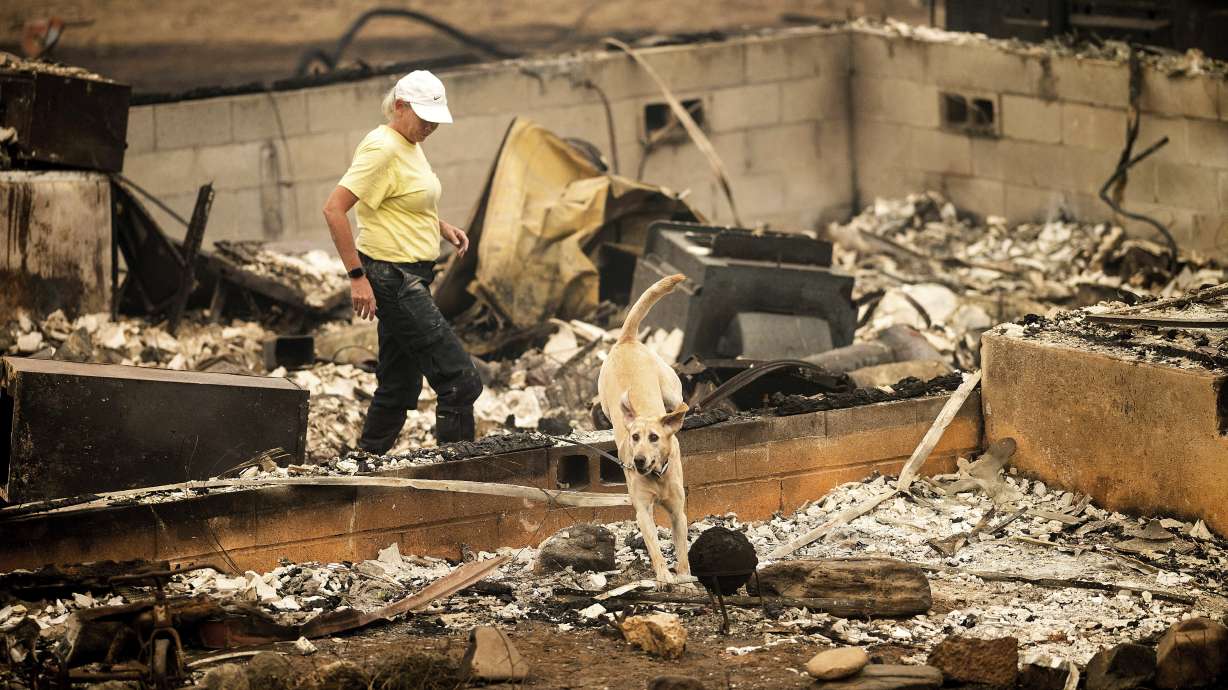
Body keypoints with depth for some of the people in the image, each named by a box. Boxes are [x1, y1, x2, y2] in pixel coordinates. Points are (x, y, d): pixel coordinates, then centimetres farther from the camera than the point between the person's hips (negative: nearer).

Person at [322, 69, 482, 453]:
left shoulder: (410, 145, 13)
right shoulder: (382, 148, -17)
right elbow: (334, 209, -22)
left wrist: (441, 226, 13)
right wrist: (357, 276, -24)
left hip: (410, 280, 10)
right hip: (393, 280, -10)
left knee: (400, 386, 15)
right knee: (459, 381, -12)